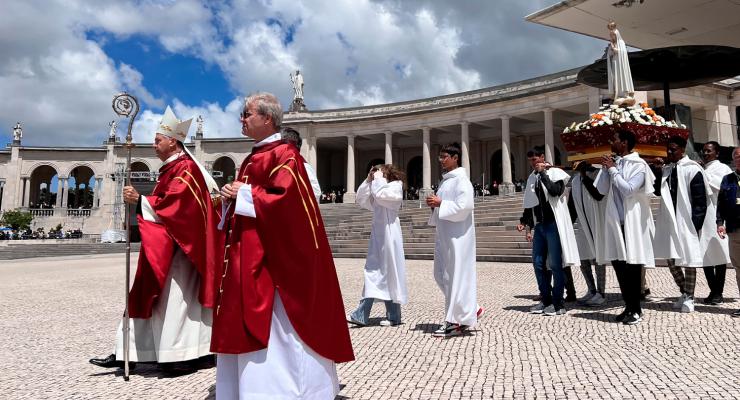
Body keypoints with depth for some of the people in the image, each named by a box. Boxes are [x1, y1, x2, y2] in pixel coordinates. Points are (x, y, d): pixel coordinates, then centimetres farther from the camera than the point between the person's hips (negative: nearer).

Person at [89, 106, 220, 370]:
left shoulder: (184, 168, -12)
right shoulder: (173, 168, 19)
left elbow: (172, 204, -22)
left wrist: (139, 201, -21)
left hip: (176, 247, -10)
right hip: (164, 246, 10)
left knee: (174, 297, -6)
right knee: (146, 296, 10)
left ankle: (181, 354, 3)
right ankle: (126, 353, 15)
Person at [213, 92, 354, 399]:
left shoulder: (284, 154, -11)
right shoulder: (256, 156, 18)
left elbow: (286, 199, -23)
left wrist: (243, 194, -14)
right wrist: (232, 195, 3)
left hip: (271, 252, -10)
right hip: (246, 252, 10)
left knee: (272, 325, -3)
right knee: (248, 320, 14)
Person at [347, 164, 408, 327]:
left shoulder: (396, 186, -2)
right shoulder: (379, 188, 22)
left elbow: (379, 194, -20)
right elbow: (361, 200, 15)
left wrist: (378, 179, -5)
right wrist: (368, 180, 9)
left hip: (389, 235, -8)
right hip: (377, 235, 8)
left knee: (389, 273, -3)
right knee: (372, 273, 4)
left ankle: (394, 316, 7)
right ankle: (361, 315, 5)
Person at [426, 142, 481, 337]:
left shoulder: (461, 179, -10)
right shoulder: (445, 180, 17)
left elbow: (465, 206, -21)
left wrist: (440, 203, -16)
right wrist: (434, 204, 5)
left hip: (457, 235, -10)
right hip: (444, 234, 10)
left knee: (457, 275, -3)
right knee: (441, 275, 11)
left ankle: (459, 320, 7)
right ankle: (470, 310, 23)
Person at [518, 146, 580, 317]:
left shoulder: (555, 173, -1)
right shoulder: (532, 178, 16)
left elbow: (556, 191, -21)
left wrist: (543, 173, -13)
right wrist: (524, 222, 12)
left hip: (553, 224, -6)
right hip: (539, 226, 6)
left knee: (555, 264, -4)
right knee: (538, 263, 5)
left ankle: (558, 303, 3)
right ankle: (545, 300, 15)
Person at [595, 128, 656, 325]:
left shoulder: (639, 165, -6)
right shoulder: (613, 162, 10)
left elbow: (628, 189, -17)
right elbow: (602, 190, 6)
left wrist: (613, 169, -10)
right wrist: (606, 169, -3)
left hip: (633, 222, -6)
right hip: (615, 222, 6)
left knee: (632, 266, 0)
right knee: (619, 265, 9)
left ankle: (636, 310, 10)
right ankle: (629, 306, 21)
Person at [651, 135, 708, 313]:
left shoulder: (692, 170, -9)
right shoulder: (666, 169, 9)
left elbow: (700, 200, -11)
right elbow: (658, 192, 9)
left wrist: (695, 224, -14)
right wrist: (658, 171, -2)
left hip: (687, 222, -6)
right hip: (669, 221, 6)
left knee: (688, 260, 3)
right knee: (671, 258, 10)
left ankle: (689, 297, 15)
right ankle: (684, 292, 28)